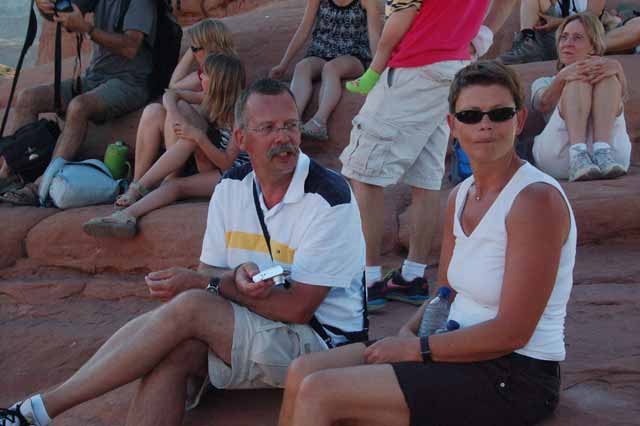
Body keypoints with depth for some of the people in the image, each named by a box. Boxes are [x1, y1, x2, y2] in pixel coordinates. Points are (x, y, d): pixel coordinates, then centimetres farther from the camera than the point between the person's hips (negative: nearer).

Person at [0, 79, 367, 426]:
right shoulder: (232, 188, 4)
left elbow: (297, 308, -18)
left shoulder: (329, 197, -15)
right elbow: (209, 272, 4)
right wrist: (236, 280, -21)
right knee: (174, 351, -28)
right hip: (243, 328, 6)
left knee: (189, 308, -27)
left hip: (320, 340, -5)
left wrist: (204, 283, -18)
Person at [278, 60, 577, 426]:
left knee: (317, 394, -15)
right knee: (303, 371, 0)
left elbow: (511, 332, -20)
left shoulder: (536, 198, -18)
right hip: (464, 351, 8)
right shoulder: (461, 197, 8)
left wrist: (416, 348, -14)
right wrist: (406, 335, -4)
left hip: (514, 375, -8)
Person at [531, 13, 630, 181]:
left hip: (611, 147, 1)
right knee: (579, 79, -17)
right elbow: (543, 104, 1)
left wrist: (616, 68, -21)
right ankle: (578, 157, -40)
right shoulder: (544, 83, 30)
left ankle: (602, 154, -35)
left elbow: (620, 94, 2)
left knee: (607, 77, -15)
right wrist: (562, 76, -20)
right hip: (558, 157, 0)